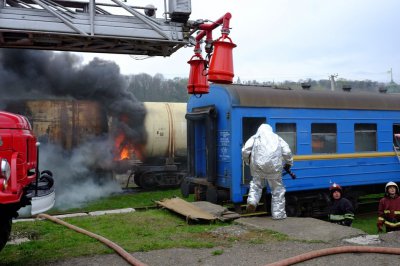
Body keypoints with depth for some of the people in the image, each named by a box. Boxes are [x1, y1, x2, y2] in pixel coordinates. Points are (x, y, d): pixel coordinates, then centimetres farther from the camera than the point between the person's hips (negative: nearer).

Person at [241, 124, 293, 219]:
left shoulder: (255, 137, 18)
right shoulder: (277, 138, 22)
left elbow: (245, 150, 3)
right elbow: (287, 152, 9)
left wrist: (247, 161, 20)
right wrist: (288, 163, 24)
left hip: (258, 164, 0)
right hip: (273, 165, 0)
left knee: (256, 183, 22)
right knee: (277, 188, 10)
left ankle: (252, 201, -2)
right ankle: (278, 214, 12)